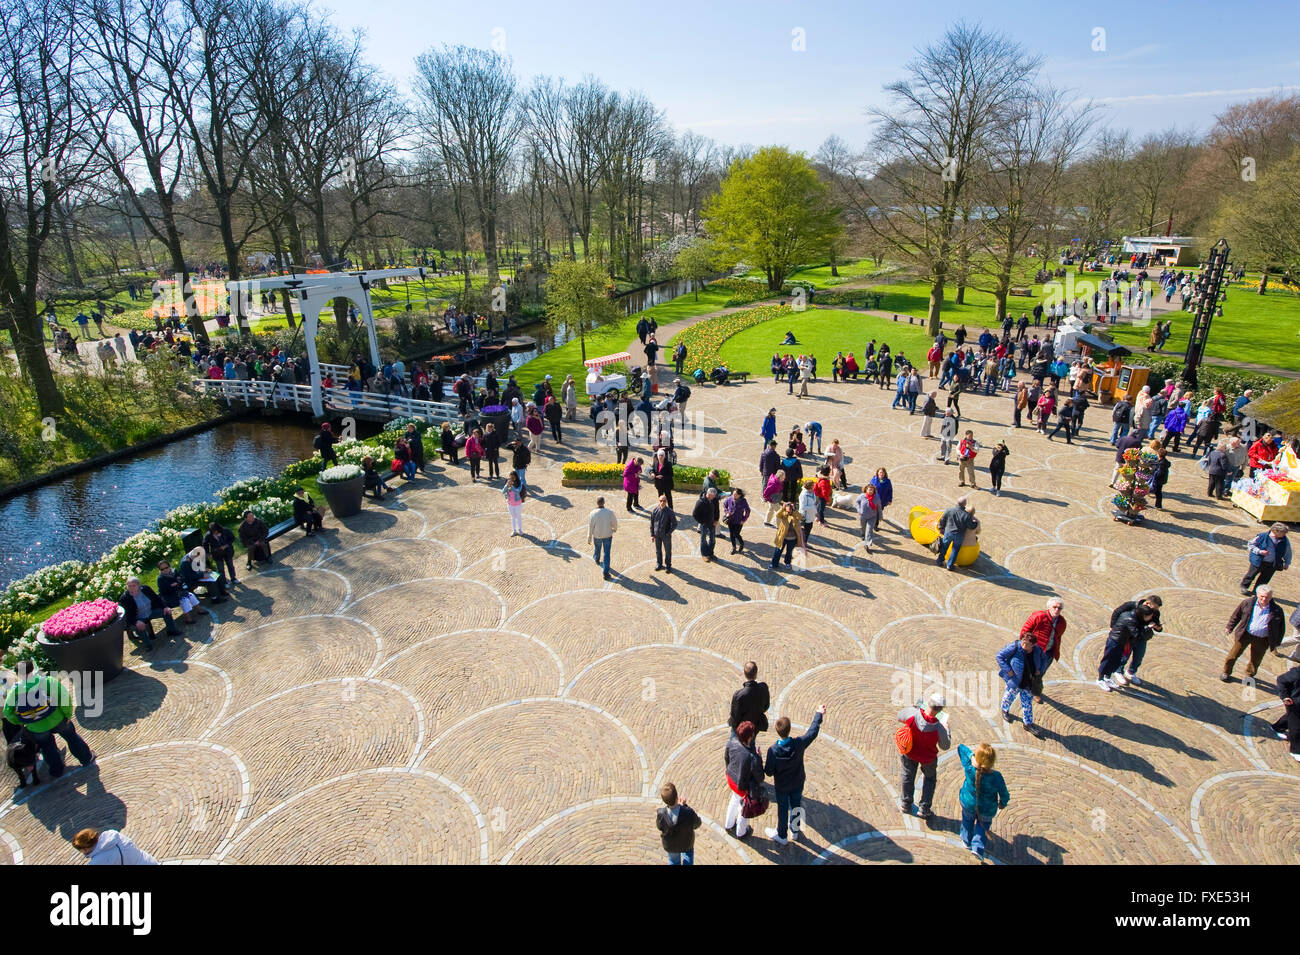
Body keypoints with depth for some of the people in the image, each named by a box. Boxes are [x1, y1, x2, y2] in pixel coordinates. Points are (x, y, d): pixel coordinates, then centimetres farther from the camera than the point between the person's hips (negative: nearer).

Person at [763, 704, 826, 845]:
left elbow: (769, 772, -22)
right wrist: (819, 714, -1)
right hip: (798, 783, 2)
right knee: (796, 806, 26)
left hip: (781, 786, -2)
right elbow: (813, 731, -14)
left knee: (783, 809, 19)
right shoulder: (799, 744, -30)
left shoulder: (773, 750, -33)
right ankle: (795, 829, 49)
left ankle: (782, 836, 40)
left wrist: (761, 765, -1)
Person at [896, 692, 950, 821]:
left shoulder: (912, 713, -35)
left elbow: (899, 717, -11)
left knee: (908, 776, 25)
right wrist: (946, 728, -1)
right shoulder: (939, 728, -36)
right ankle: (924, 809, 34)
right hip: (928, 758, -1)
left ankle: (906, 805, 42)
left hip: (908, 753, 2)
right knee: (929, 778, 28)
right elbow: (945, 746, -14)